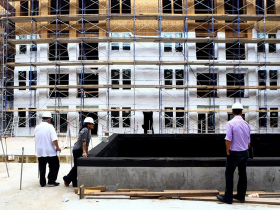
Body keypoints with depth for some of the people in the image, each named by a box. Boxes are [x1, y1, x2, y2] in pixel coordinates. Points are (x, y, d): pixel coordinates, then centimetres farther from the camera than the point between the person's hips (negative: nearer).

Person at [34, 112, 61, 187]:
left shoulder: (37, 127, 4)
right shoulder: (50, 126, -12)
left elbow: (36, 139, 15)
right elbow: (54, 139, -20)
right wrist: (57, 147, -8)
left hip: (39, 151, 5)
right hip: (50, 151, -5)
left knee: (42, 167, 14)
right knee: (54, 166, 9)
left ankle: (42, 183, 20)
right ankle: (51, 181, 8)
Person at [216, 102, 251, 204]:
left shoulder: (230, 123, -16)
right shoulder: (246, 124, 2)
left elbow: (228, 139, -20)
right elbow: (248, 141, 7)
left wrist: (228, 151, -8)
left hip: (234, 153, -6)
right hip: (245, 153, 6)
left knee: (229, 174, 4)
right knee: (242, 174, 15)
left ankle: (228, 197, 9)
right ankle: (241, 196, 26)